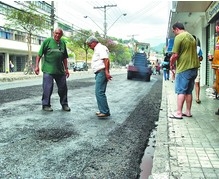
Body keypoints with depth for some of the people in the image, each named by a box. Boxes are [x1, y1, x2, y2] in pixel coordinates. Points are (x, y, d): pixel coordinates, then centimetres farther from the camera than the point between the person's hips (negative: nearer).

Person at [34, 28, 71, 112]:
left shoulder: (63, 43, 12)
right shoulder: (47, 41, -2)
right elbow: (39, 54, -4)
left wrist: (66, 69, 16)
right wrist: (37, 66, -10)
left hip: (60, 70, 5)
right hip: (48, 70, -5)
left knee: (63, 88, 10)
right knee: (47, 88, -3)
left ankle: (64, 104, 23)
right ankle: (46, 105, 10)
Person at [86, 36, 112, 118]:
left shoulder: (100, 48, -8)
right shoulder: (97, 49, 25)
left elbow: (106, 59, -21)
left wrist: (107, 72, -28)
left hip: (102, 72, -11)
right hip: (99, 73, 11)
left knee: (99, 92, -14)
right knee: (99, 92, 11)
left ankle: (105, 111, -13)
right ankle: (103, 110, 17)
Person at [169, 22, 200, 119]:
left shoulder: (179, 37, -11)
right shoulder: (191, 37, 17)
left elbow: (175, 55, -17)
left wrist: (171, 63, 0)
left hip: (184, 68, -8)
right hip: (194, 67, 8)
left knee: (181, 91, -4)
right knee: (189, 91, 13)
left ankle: (178, 113, -3)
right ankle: (188, 111, 18)